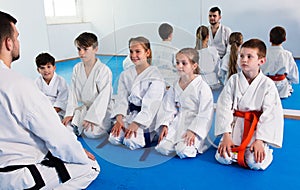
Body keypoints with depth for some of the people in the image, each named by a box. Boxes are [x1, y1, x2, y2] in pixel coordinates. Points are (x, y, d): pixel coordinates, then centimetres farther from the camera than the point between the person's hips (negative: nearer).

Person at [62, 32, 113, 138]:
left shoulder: (104, 70, -15)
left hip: (100, 110, -5)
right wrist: (70, 113, -4)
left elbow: (103, 98, -18)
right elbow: (73, 93, 5)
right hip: (82, 108, 5)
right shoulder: (76, 69, 5)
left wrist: (91, 118, -22)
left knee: (91, 133, -27)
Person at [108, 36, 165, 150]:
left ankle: (143, 136, 6)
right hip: (128, 114, 4)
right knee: (114, 138, -18)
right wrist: (119, 118, -15)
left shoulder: (155, 75, -8)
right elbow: (121, 99, 2)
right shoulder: (125, 75, 11)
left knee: (132, 142, -25)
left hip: (146, 119, -4)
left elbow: (150, 105, -15)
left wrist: (136, 124, -23)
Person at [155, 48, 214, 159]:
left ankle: (197, 145, 8)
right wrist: (164, 125, -6)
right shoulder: (175, 86, 6)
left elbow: (205, 114, -13)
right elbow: (168, 108, 8)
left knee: (183, 152, -24)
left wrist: (193, 131, -19)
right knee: (162, 148, -13)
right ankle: (179, 143, 16)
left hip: (194, 123, -4)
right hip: (177, 123, 5)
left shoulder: (202, 87, -11)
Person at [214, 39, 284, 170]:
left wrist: (260, 141, -15)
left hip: (256, 129, -2)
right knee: (223, 158, -14)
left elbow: (269, 115, -8)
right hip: (234, 127, 2)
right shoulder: (233, 80, -3)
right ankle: (241, 150, 17)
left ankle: (263, 149, 15)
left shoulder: (267, 84, -8)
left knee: (256, 163, -20)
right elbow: (224, 107, -6)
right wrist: (226, 135, -12)